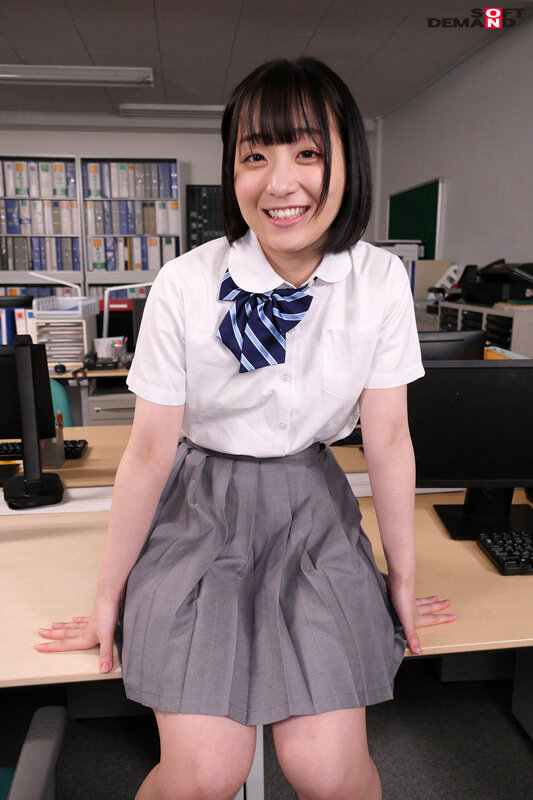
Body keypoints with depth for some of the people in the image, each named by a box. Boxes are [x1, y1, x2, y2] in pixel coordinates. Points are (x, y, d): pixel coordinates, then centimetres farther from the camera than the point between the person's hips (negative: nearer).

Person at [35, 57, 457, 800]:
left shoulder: (381, 281, -8)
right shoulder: (187, 284, -14)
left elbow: (388, 438, -1)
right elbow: (149, 451, -8)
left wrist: (403, 578, 7)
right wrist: (108, 599, 0)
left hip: (312, 509, 2)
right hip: (201, 508, -1)